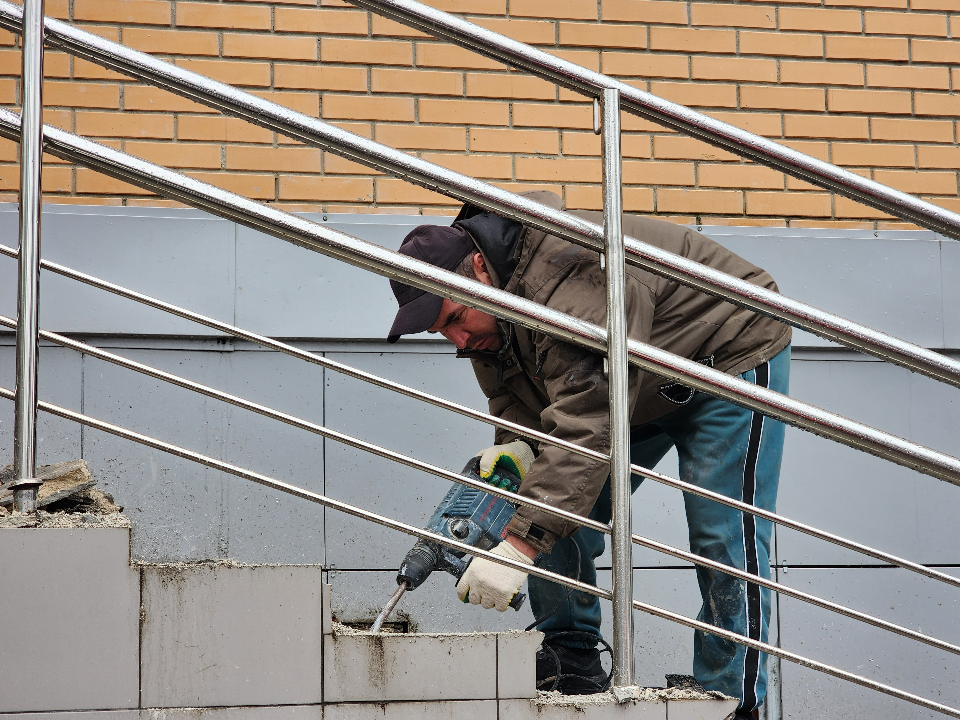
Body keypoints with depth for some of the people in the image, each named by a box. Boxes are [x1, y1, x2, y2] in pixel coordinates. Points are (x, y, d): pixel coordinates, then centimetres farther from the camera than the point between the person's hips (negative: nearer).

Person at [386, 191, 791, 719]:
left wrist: (519, 546, -49)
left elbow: (588, 422, -46)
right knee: (559, 509, -3)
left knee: (723, 537, -13)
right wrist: (516, 447, -28)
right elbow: (515, 401, -1)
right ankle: (571, 660, 6)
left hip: (732, 354, -8)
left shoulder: (569, 274, -40)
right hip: (634, 388, 9)